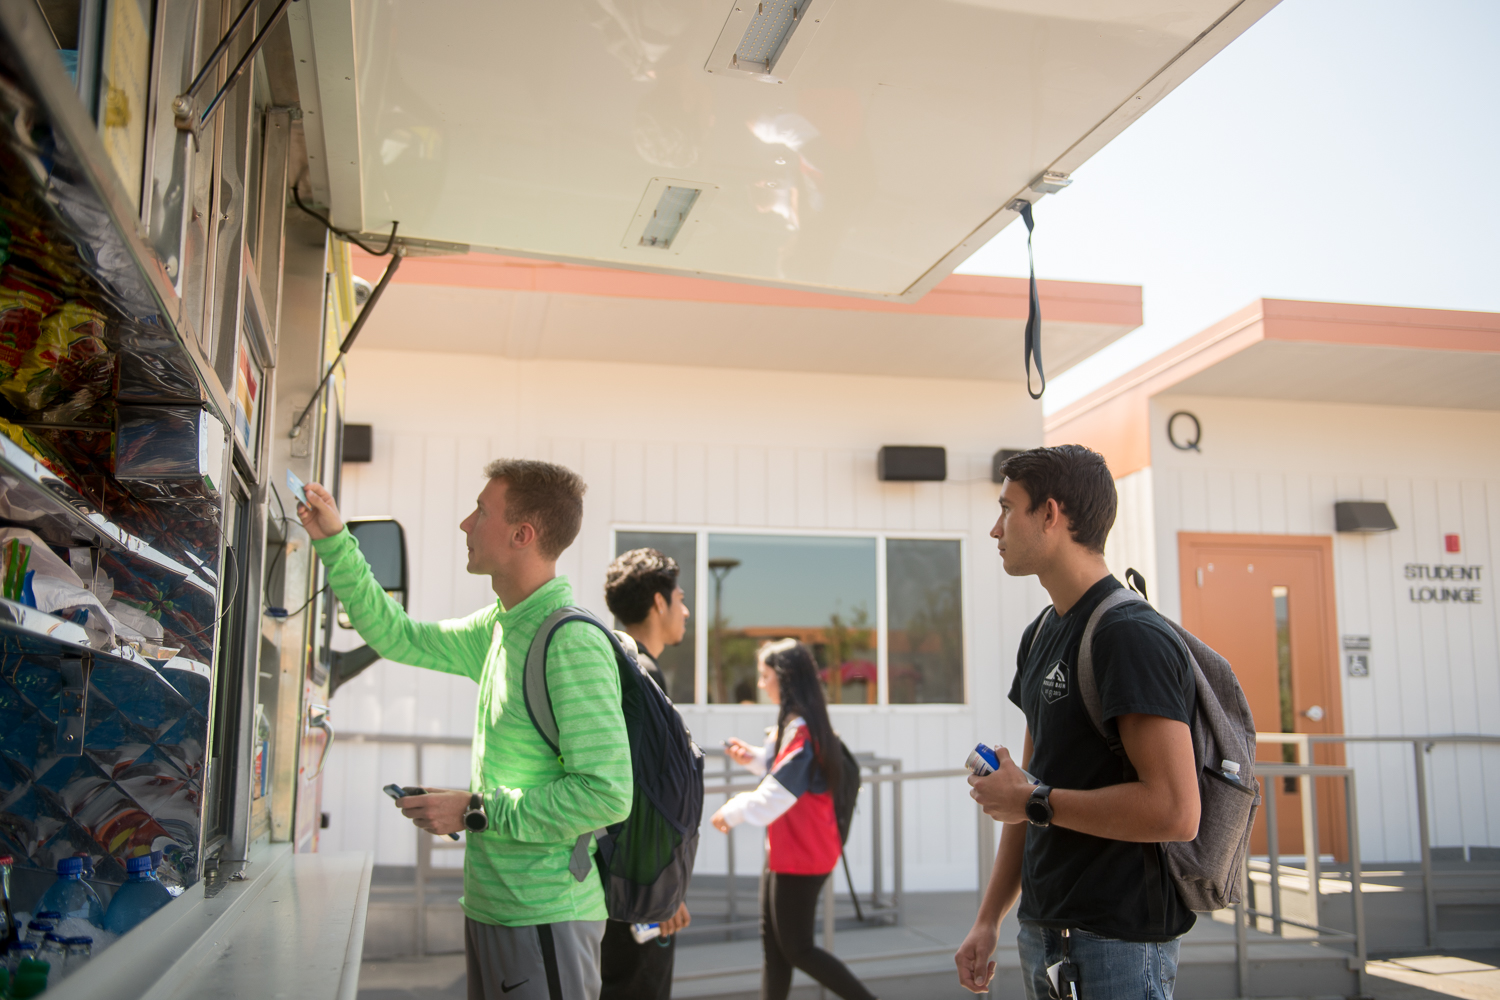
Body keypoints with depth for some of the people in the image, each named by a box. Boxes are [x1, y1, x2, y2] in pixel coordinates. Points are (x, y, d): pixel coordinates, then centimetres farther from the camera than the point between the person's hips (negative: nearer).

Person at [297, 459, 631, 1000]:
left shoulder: (573, 644, -20)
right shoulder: (501, 627, 7)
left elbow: (607, 793, -24)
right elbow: (400, 638, 21)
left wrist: (475, 810, -17)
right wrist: (333, 541, 16)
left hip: (544, 919, -9)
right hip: (491, 908, 9)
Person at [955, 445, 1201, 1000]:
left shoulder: (1132, 636, -18)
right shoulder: (1041, 634, 11)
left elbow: (1176, 812, -26)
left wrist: (1035, 802, -15)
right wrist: (988, 919, 12)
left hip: (1116, 946, -8)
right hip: (1042, 933, 8)